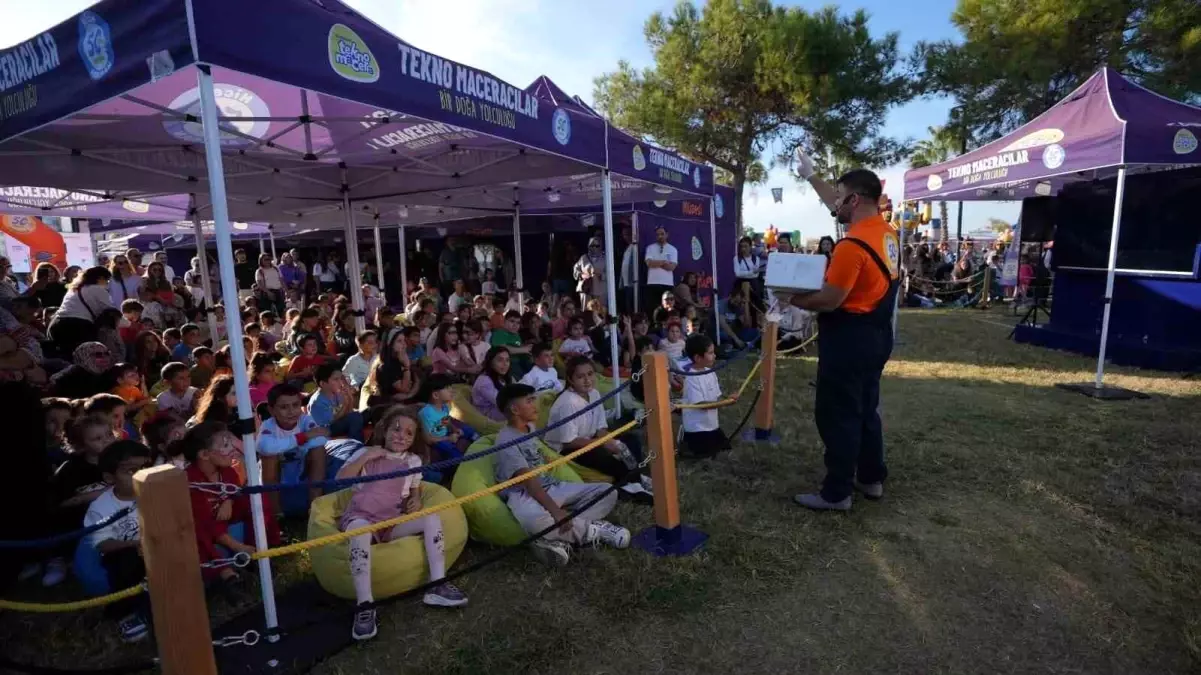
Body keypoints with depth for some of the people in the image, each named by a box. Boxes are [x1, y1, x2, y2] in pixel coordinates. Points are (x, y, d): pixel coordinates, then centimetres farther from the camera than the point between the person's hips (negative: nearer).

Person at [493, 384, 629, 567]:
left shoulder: (530, 427, 12)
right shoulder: (506, 441, -14)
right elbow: (528, 481, -24)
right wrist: (555, 510, -32)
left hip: (551, 487, 9)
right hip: (523, 495, -9)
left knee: (608, 492, -3)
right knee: (534, 519, -45)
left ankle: (556, 538, -20)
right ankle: (592, 529, -19)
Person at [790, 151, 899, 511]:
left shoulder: (853, 245, -23)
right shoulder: (887, 232, 6)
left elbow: (829, 300, -22)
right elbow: (839, 205, 19)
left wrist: (793, 299, -6)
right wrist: (810, 176, 26)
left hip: (849, 339, -9)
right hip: (876, 335, 9)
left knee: (837, 415, 1)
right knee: (865, 409, 19)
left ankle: (836, 493, 11)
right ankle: (872, 478, 32)